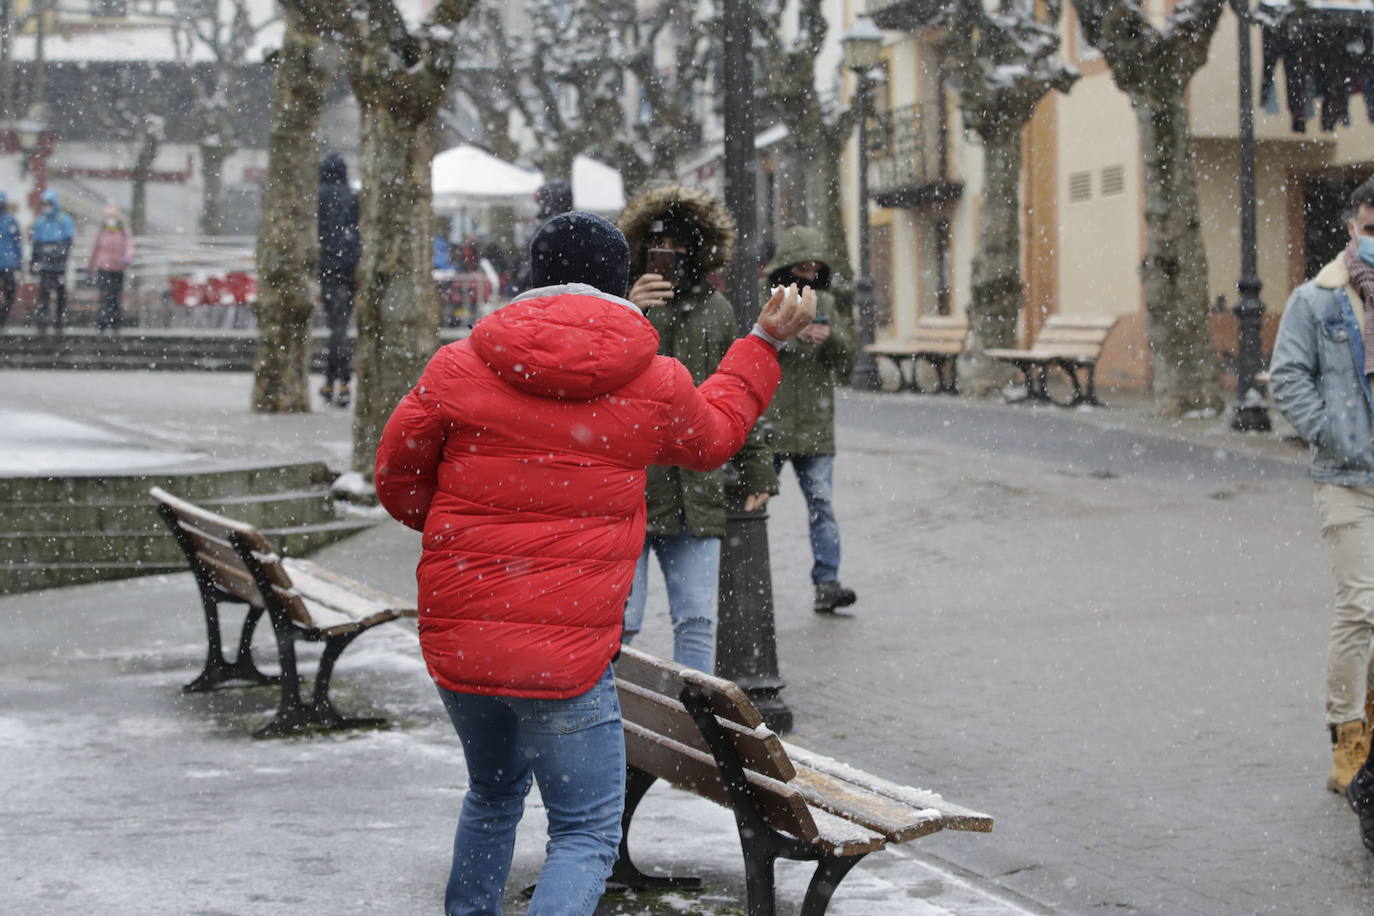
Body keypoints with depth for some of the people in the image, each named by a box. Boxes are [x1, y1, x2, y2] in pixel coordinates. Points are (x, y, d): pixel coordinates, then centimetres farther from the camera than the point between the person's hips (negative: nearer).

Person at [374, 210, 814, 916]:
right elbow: (714, 437, 21)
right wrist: (766, 342, 32)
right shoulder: (655, 385, -1)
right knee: (587, 835, 5)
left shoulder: (458, 367, -1)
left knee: (493, 795, 27)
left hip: (455, 638, 4)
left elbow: (398, 482, 9)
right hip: (565, 655, -3)